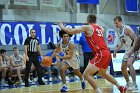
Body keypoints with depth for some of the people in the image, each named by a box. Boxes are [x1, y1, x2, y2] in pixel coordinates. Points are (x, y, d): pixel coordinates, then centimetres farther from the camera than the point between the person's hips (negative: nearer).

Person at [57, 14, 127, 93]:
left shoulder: (87, 27, -1)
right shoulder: (100, 28, 20)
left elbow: (70, 31, -3)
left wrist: (62, 26, 15)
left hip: (101, 54, -8)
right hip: (107, 53, 9)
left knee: (86, 74, -11)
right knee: (102, 73, 31)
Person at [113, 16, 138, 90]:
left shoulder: (127, 28, -15)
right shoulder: (119, 32, 12)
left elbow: (135, 39, -20)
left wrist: (132, 49, -30)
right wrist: (115, 51, 15)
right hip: (127, 51, 10)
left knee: (129, 64, -29)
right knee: (123, 68, 12)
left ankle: (134, 85, -29)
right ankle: (128, 84, 29)